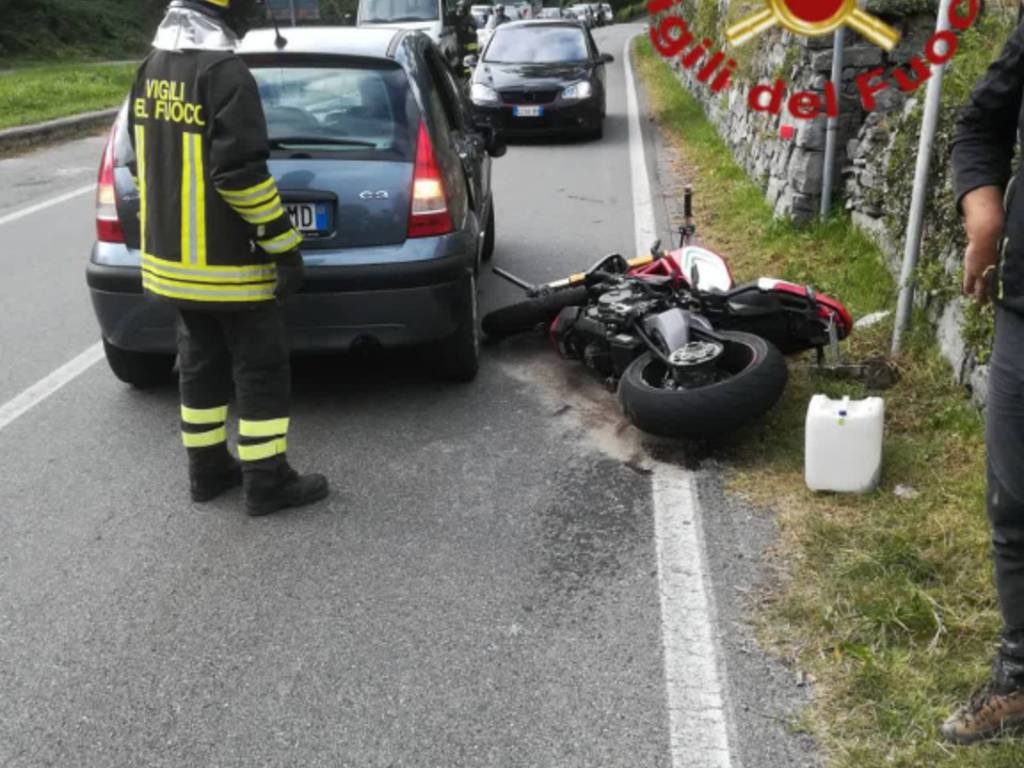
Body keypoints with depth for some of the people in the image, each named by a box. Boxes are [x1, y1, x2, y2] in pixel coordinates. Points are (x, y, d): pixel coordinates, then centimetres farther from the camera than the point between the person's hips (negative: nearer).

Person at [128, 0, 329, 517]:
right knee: (261, 372, 2)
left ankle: (209, 471, 26)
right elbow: (240, 174, -24)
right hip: (228, 264, -8)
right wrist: (285, 247, -19)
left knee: (201, 365, 17)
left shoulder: (152, 69, 9)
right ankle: (267, 483, 9)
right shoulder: (225, 73, -19)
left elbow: (145, 161, 15)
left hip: (172, 257, 9)